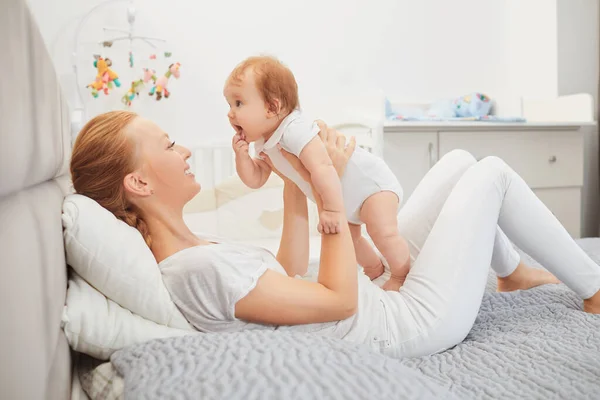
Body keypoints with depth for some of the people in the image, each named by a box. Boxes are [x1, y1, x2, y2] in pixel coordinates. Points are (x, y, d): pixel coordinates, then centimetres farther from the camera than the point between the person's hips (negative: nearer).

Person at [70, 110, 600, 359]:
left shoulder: (189, 248, -1)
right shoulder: (198, 269, -32)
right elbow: (339, 299, -27)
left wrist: (298, 182, 1)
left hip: (384, 289, 9)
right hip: (420, 319, -9)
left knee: (461, 161, 15)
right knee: (493, 173, -1)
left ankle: (513, 271, 36)